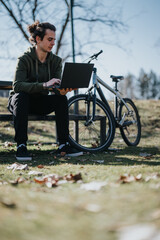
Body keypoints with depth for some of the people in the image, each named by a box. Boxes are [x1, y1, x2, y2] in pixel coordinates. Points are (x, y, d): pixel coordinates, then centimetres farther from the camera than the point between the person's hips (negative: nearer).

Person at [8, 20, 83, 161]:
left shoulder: (55, 61, -2)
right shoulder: (24, 59, -18)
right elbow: (17, 85, -32)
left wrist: (63, 90, -36)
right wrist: (44, 85, -44)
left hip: (40, 104, 4)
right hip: (21, 101, -4)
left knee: (61, 98, -24)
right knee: (21, 96, -37)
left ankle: (63, 145, -24)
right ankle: (21, 146, -36)